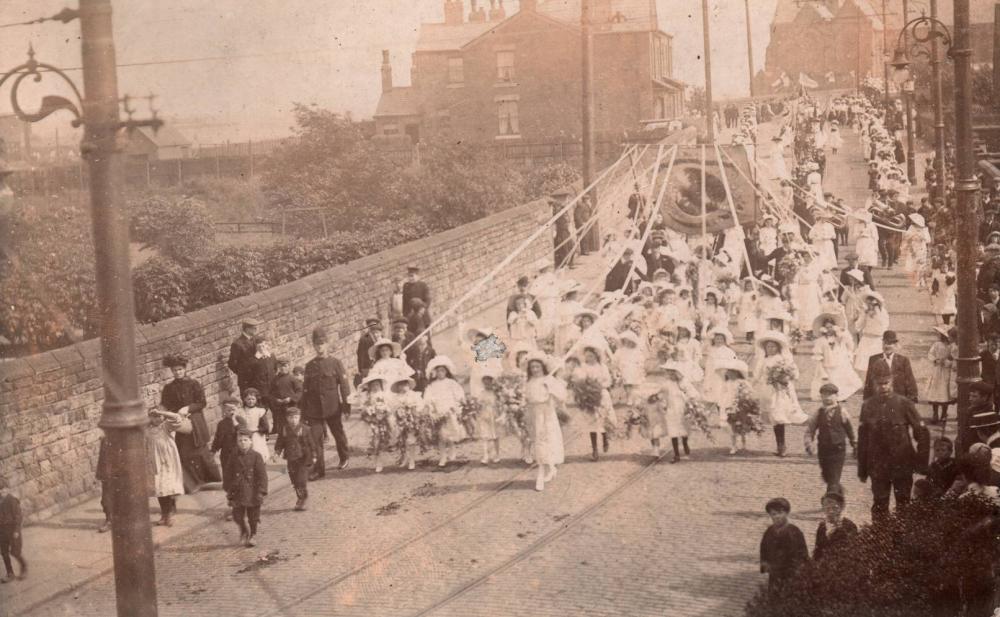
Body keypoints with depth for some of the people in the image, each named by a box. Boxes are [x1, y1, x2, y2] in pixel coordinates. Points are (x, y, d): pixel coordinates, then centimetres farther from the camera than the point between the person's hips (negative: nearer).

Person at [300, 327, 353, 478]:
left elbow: (344, 386, -3)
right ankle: (319, 468, 2)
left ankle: (345, 457, 37)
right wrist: (303, 413, 7)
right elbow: (305, 390, 9)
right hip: (314, 410, 2)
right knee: (316, 438, -4)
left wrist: (346, 407, -8)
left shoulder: (335, 363, -2)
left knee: (338, 433, 13)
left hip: (333, 408, -2)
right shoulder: (309, 366, 5)